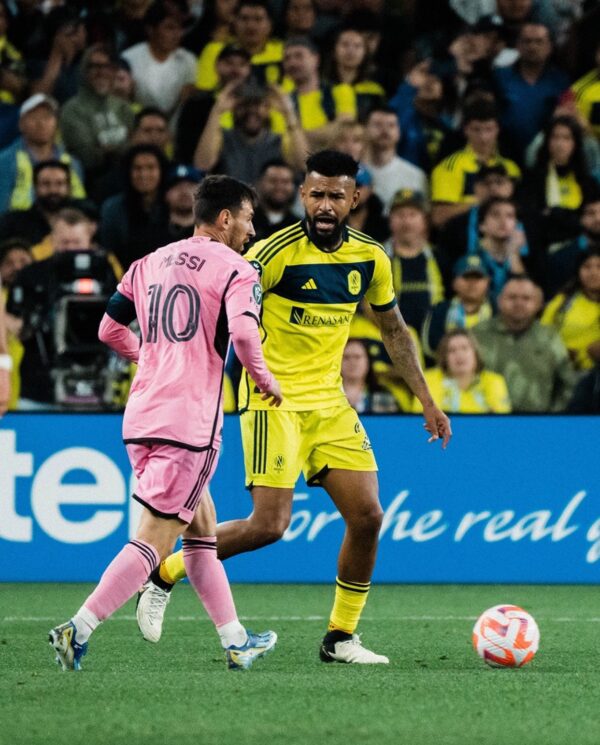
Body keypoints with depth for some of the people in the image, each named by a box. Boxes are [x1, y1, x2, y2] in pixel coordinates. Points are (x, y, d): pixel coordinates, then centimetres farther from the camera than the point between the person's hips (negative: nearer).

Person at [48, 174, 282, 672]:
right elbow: (243, 330, -21)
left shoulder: (149, 264, 16)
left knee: (202, 527, 18)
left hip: (141, 416, 8)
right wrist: (265, 379, -5)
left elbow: (109, 330, 19)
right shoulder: (235, 270, -4)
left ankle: (236, 641, 22)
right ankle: (79, 629, -17)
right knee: (154, 539, -8)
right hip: (190, 421, -8)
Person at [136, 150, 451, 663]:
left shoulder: (370, 259, 2)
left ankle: (341, 638, 11)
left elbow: (393, 329, 17)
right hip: (275, 399, -6)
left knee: (367, 515, -2)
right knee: (270, 524, -15)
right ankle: (163, 572, 4)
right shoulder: (277, 252, -16)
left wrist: (427, 402, 15)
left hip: (329, 401, 6)